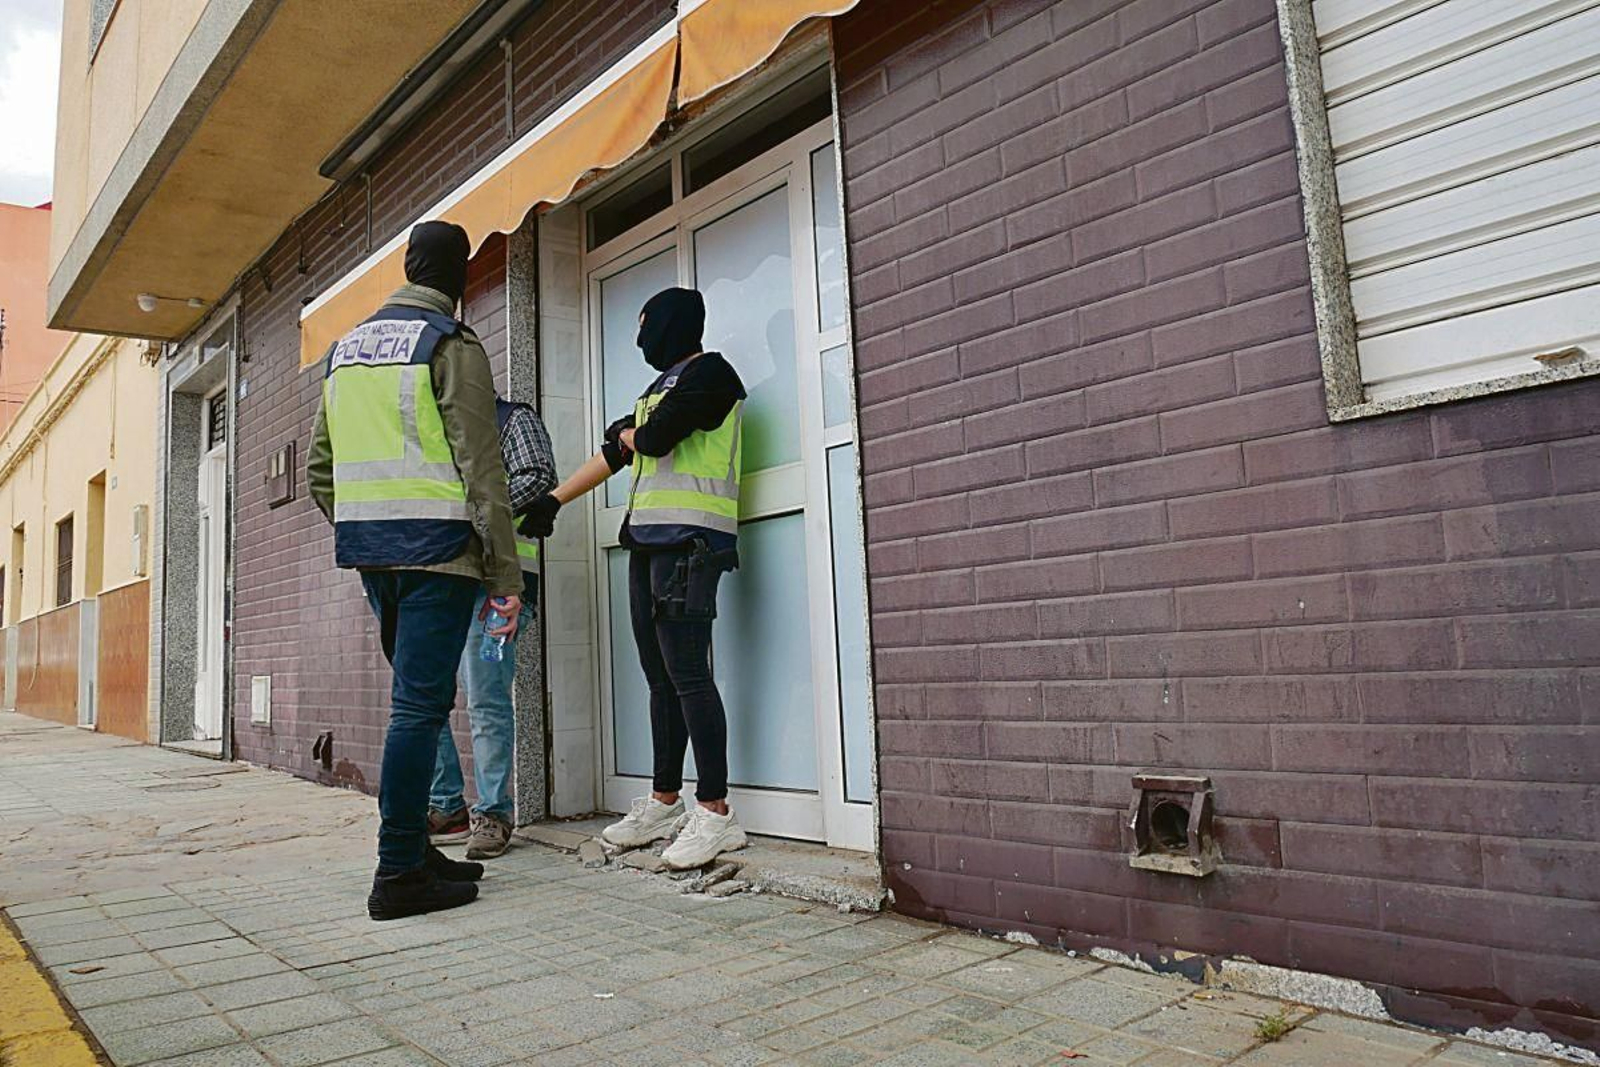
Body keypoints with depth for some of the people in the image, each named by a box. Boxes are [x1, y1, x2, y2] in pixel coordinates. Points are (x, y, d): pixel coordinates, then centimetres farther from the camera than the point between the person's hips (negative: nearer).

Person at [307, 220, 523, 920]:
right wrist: (506, 575, -11)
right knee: (420, 705, -5)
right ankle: (399, 874, -1)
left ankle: (416, 851, 21)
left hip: (368, 549, 8)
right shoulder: (451, 346, -5)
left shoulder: (345, 348, 18)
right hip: (436, 547, -7)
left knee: (417, 698, 16)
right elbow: (481, 471, -12)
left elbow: (319, 470, 19)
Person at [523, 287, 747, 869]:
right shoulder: (660, 386, 27)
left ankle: (715, 814, -11)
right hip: (648, 539, 9)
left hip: (688, 539, -9)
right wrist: (552, 500, 30)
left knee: (687, 673, -14)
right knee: (661, 678, 9)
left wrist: (629, 433, 9)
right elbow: (613, 455, 29)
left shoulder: (710, 372, -2)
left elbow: (655, 438, -14)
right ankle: (664, 803, 15)